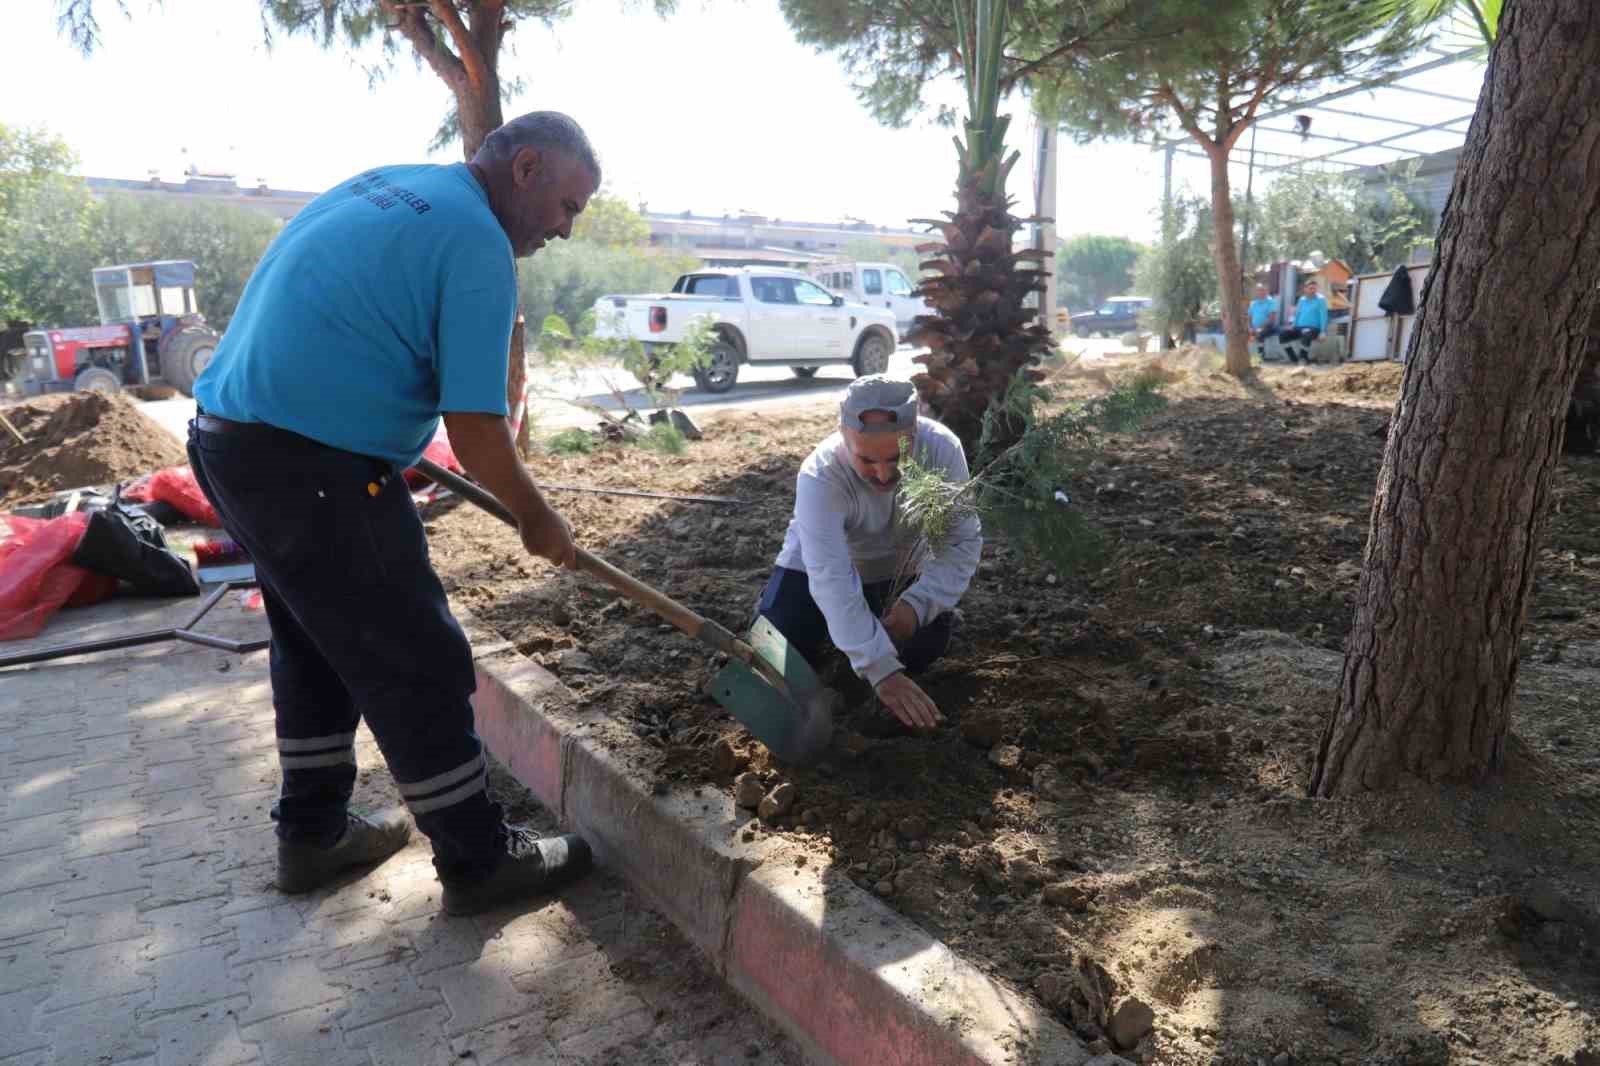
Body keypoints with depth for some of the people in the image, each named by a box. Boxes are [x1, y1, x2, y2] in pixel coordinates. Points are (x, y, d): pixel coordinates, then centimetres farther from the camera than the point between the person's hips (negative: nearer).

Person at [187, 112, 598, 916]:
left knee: (316, 647, 21)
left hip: (228, 440, 10)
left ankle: (314, 833, 36)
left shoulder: (380, 185, 15)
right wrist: (536, 519, -1)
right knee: (418, 668, 2)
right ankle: (479, 861, 16)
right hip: (313, 471, -10)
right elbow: (476, 434, -17)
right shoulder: (476, 242, -13)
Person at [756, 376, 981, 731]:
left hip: (900, 563, 2)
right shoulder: (819, 476, -39)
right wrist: (881, 669, -50)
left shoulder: (942, 448, -31)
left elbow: (963, 541, -24)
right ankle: (836, 620, 17)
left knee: (924, 649, -11)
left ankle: (878, 606, 20)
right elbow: (832, 579, -44)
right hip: (820, 560, -2)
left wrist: (918, 603, -39)